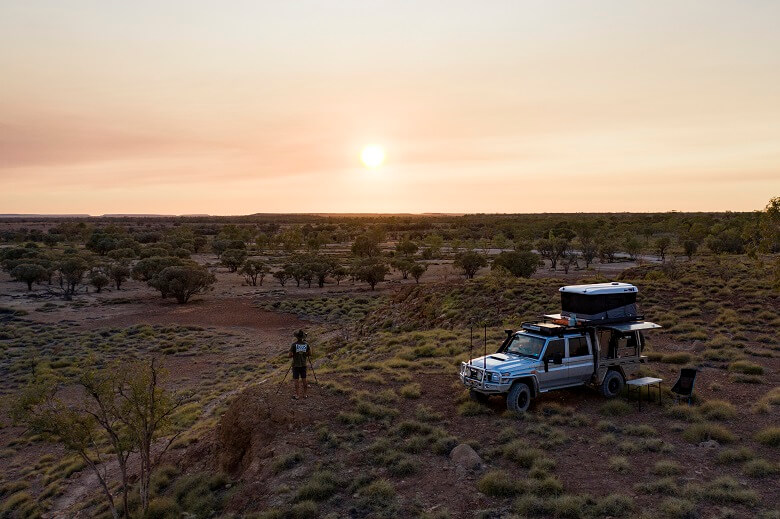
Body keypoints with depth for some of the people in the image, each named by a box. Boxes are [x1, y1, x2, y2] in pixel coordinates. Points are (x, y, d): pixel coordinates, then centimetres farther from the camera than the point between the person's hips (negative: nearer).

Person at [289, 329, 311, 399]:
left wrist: (288, 355, 8)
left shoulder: (294, 344, -17)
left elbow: (290, 355, -15)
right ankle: (305, 394, 20)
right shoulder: (306, 344, -6)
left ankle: (297, 395, 10)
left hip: (296, 365, -3)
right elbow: (310, 354, 2)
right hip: (303, 364, 3)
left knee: (296, 380, 6)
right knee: (304, 379, 13)